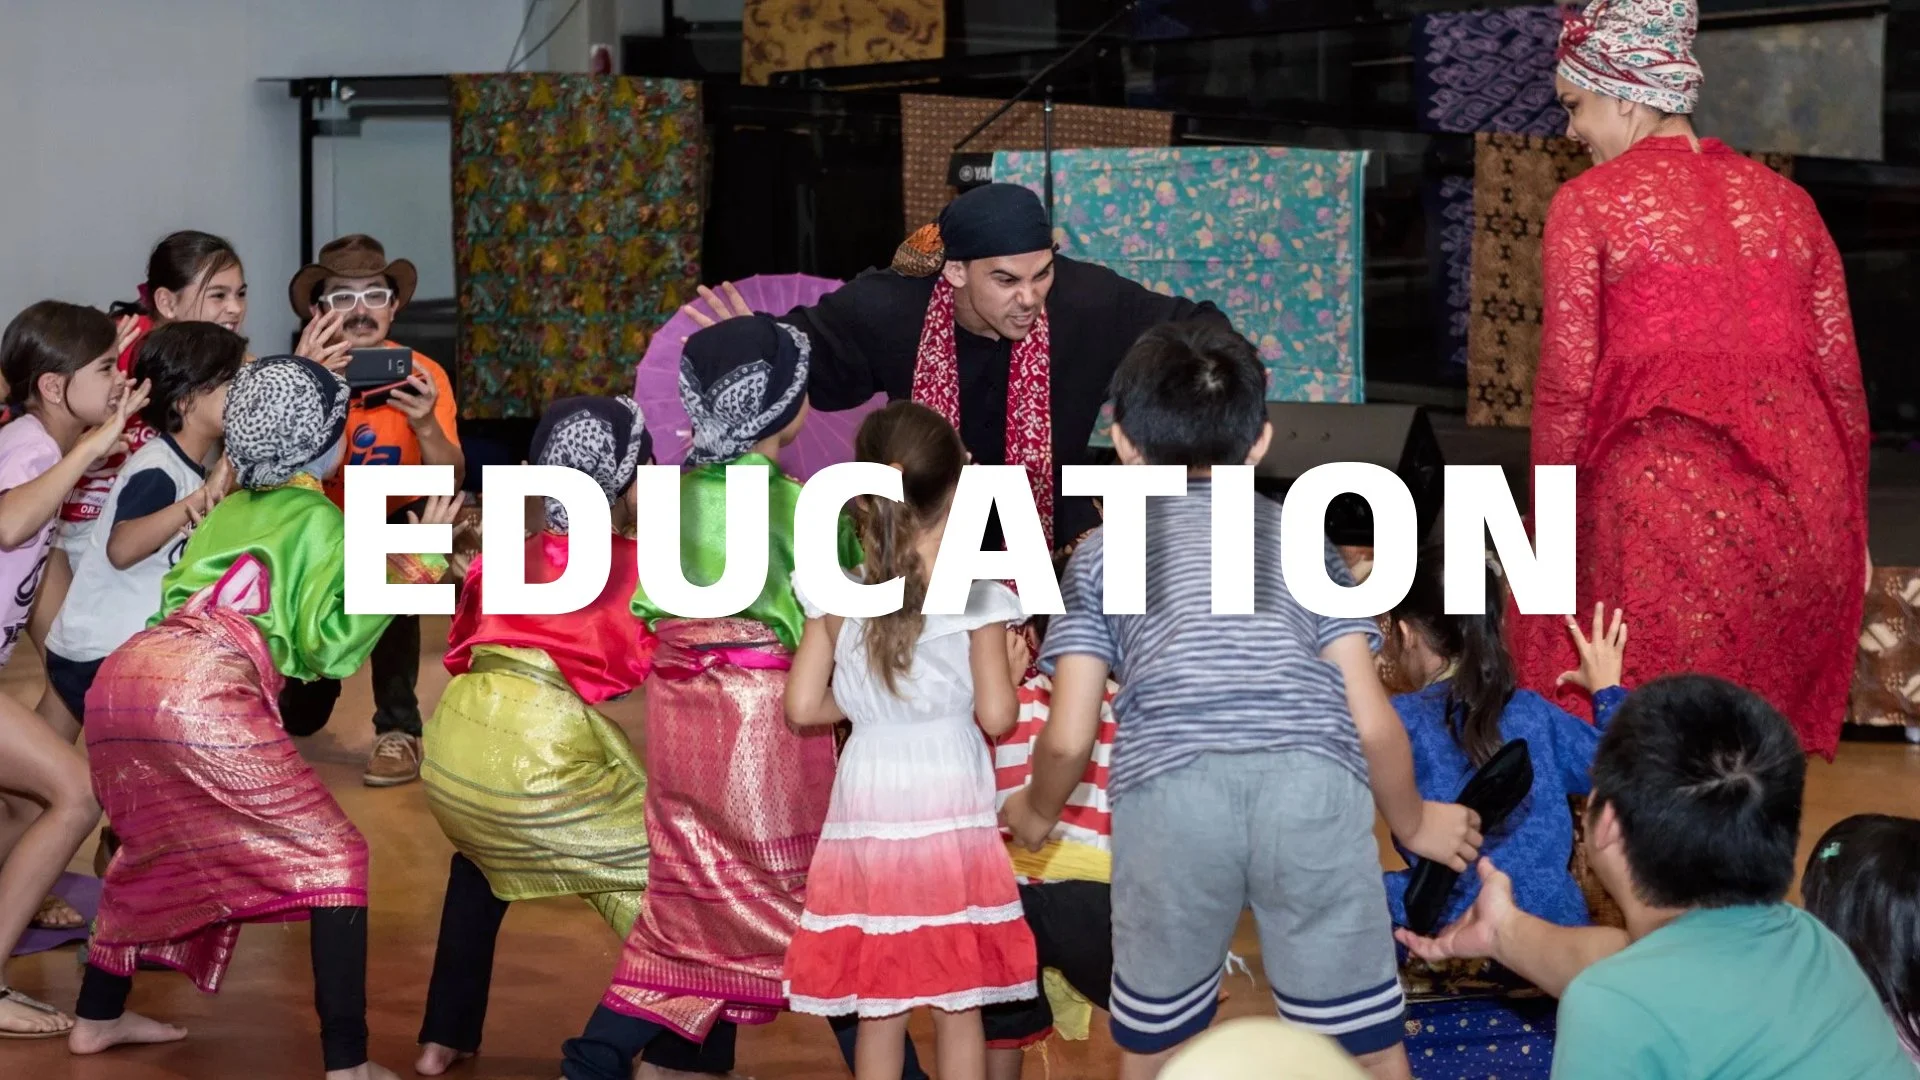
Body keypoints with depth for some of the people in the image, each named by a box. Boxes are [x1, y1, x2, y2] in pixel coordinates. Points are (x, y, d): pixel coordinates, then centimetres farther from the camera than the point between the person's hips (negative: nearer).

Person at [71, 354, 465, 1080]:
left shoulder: (227, 511, 29)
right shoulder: (319, 519, 10)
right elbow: (328, 645, 1)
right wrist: (410, 564, 4)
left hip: (119, 677, 7)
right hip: (204, 698, -7)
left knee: (157, 850, 32)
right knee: (331, 857, 2)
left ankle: (97, 1017, 38)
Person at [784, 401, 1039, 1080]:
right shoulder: (976, 596, -8)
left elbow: (803, 707, -1)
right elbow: (996, 716, -10)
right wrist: (1012, 670, 9)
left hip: (866, 819, 3)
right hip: (952, 819, -2)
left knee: (879, 1010, 9)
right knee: (958, 1007, 6)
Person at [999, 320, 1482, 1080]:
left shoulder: (1103, 551, 24)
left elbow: (1069, 737, 15)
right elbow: (1372, 721, 18)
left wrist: (1037, 815, 37)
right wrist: (1411, 821, 37)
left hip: (1171, 791, -1)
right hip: (1313, 782, 1)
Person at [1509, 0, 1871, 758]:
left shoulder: (1590, 202, 0)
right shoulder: (1784, 199, 14)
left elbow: (1567, 384, -4)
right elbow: (1841, 378, 13)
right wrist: (1847, 525, 20)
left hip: (1661, 493, -5)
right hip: (1801, 513, 5)